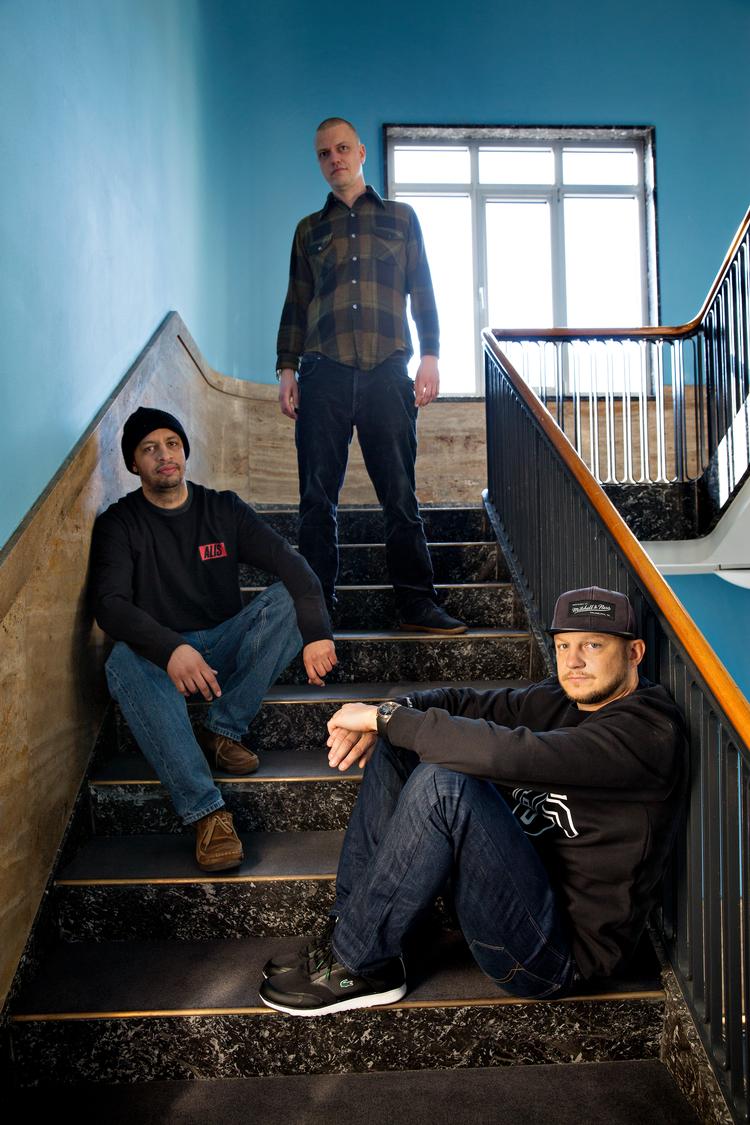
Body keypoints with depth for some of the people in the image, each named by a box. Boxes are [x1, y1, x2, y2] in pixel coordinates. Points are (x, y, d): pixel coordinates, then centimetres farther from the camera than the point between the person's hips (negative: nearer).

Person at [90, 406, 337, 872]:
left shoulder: (223, 508, 4)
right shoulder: (119, 524, -1)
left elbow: (291, 563, -7)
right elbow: (110, 603, -17)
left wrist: (316, 632, -26)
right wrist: (171, 649, -38)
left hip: (225, 648, 2)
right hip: (159, 656, -2)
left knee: (287, 600, -22)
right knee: (124, 660, -36)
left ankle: (222, 730, -17)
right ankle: (207, 812, -39)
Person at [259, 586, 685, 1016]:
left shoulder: (645, 730, -21)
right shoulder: (565, 699, 5)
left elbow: (509, 754, -34)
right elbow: (466, 704, 9)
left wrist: (385, 717, -25)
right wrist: (380, 719, -12)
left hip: (560, 952, -9)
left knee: (444, 783, -31)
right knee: (397, 745, 3)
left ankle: (354, 966, -12)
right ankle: (349, 927, 1)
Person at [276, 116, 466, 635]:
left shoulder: (400, 218, 19)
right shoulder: (309, 229, 21)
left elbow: (422, 291, 13)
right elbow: (295, 304, 19)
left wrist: (430, 356, 1)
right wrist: (287, 368, 8)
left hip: (387, 370, -1)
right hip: (324, 373, 1)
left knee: (400, 493, -5)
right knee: (318, 496, -2)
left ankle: (416, 601, 0)